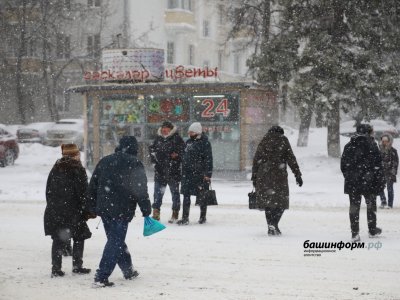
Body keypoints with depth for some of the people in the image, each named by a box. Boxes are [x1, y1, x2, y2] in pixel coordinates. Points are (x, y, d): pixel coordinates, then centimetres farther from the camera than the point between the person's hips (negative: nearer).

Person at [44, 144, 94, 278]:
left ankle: (56, 268, 3)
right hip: (72, 211, -5)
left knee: (58, 239, 8)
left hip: (54, 211, 5)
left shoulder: (55, 169, 10)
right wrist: (88, 211, -2)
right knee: (79, 237, 10)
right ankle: (77, 265, 11)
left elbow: (48, 191, 14)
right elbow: (83, 193, -9)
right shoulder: (78, 170, -8)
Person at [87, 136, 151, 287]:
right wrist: (146, 209, -1)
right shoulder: (135, 164, -6)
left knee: (115, 240, 19)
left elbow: (93, 186, 14)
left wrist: (93, 207, 20)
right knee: (116, 242, -4)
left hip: (104, 209, 7)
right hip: (122, 211, -6)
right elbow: (141, 190, -9)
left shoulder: (104, 161, 12)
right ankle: (101, 277, -12)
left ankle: (128, 270, 32)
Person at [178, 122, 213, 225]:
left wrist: (208, 174, -16)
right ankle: (185, 218, 2)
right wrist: (183, 172, 20)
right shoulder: (188, 142, 14)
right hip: (188, 174, 6)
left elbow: (208, 160, -11)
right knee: (186, 195, 1)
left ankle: (203, 217, 16)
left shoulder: (204, 143, -8)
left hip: (200, 174, -6)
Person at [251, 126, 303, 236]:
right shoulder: (283, 141, 4)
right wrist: (298, 175, 2)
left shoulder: (263, 141, 11)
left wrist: (254, 177, 15)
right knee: (281, 202, 5)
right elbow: (291, 159, 0)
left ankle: (271, 228, 8)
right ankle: (274, 224, -14)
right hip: (278, 175, -3)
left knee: (267, 201, 11)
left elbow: (256, 160, 9)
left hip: (263, 176, 3)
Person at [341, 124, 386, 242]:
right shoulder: (371, 145, -8)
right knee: (371, 204, 15)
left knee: (354, 206, 5)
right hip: (368, 181, -3)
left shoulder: (349, 146, 6)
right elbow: (378, 165, -9)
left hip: (352, 182, 3)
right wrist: (381, 182, -3)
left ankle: (354, 233, 0)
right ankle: (372, 230, 25)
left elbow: (343, 165, 9)